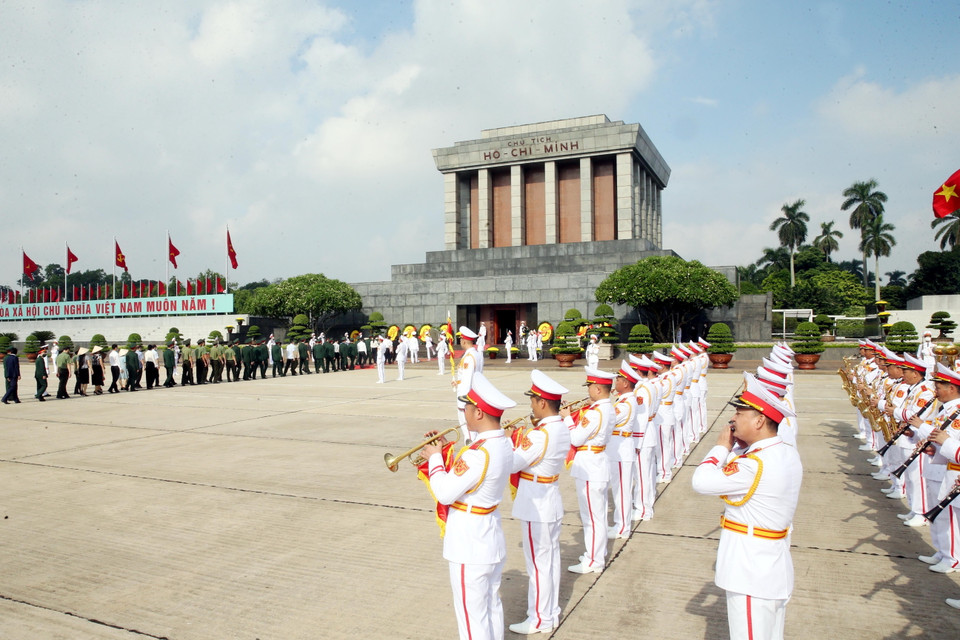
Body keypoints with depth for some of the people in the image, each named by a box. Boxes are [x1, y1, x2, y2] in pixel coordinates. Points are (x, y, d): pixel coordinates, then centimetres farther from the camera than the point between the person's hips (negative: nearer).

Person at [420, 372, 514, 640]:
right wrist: (446, 453, 3)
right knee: (492, 607, 21)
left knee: (472, 615, 6)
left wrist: (435, 457, -12)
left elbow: (445, 494, -24)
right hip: (492, 541, 9)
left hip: (470, 547, -9)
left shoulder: (479, 453, -29)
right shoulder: (503, 444, 0)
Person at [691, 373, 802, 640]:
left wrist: (722, 447, -12)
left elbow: (702, 482, -25)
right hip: (773, 568, 10)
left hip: (752, 573, -10)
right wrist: (736, 447, -2)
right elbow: (736, 475, 12)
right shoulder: (787, 454, 4)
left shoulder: (756, 465, -27)